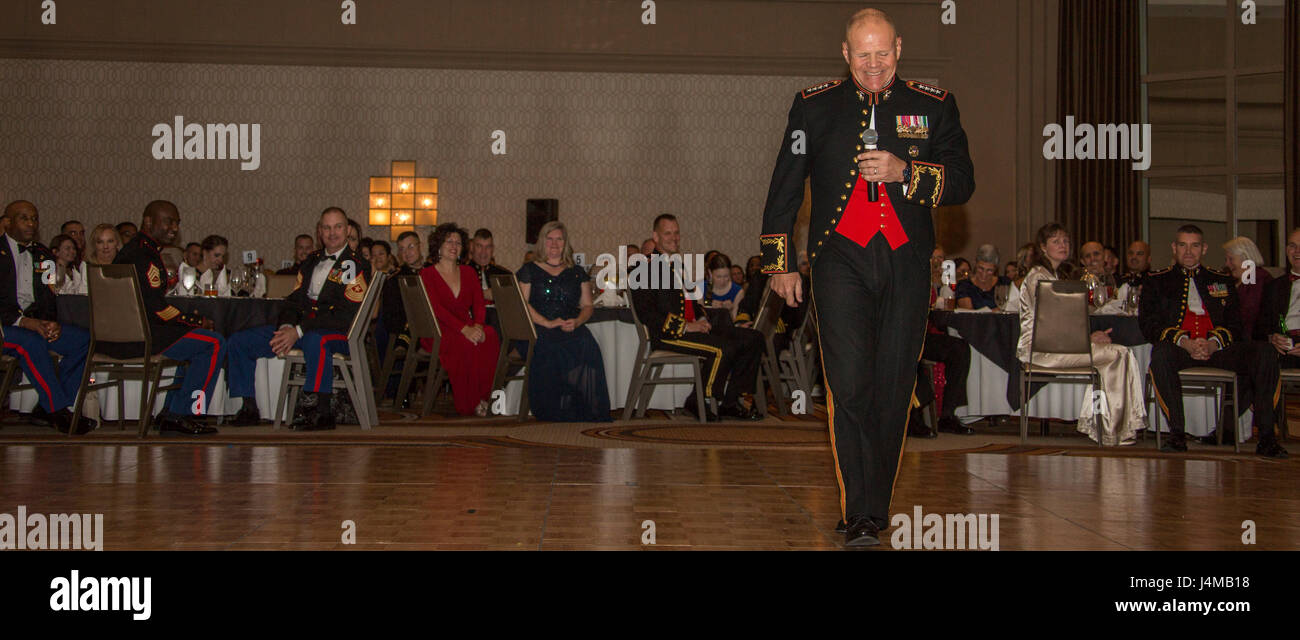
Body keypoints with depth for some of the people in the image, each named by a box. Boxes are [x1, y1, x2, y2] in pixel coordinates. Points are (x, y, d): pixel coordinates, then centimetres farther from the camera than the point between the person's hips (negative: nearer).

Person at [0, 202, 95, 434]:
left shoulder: (43, 255, 16)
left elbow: (50, 297, 14)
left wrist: (51, 323, -8)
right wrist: (24, 321, -24)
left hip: (35, 322, 7)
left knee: (83, 339, -13)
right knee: (32, 342, -37)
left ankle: (47, 407, -9)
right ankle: (59, 412, -29)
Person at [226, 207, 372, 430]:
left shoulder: (356, 266, -4)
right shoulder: (311, 262, 20)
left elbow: (347, 315, -15)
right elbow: (295, 300, 18)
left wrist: (299, 331, -20)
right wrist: (286, 327, -7)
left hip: (338, 333, -7)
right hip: (298, 330, 7)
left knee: (314, 341, -44)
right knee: (239, 341, -3)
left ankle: (321, 412, -35)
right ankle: (249, 408, 1)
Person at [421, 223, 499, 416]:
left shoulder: (468, 272, 19)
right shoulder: (427, 274, 4)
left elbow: (479, 304, 7)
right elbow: (436, 308, -11)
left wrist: (478, 325, -17)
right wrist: (464, 329, -25)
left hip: (468, 329, 4)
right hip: (438, 333, -4)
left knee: (491, 336, -31)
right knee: (465, 343, -36)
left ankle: (482, 397, -28)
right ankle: (467, 403, -29)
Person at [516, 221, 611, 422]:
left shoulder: (577, 273, 23)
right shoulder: (529, 271, 14)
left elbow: (587, 305, 19)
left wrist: (577, 321, -5)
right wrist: (547, 323, -11)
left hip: (573, 331, 1)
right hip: (540, 333, -1)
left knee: (588, 350, -30)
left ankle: (587, 415, -23)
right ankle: (558, 415, -21)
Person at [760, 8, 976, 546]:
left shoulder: (934, 106, 9)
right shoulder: (815, 106, 9)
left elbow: (962, 182, 5)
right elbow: (785, 188, 14)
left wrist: (905, 172, -12)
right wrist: (780, 261, 11)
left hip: (906, 264, 1)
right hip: (841, 259, -1)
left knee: (892, 389, 3)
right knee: (850, 385, -13)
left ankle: (876, 509, 16)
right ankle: (859, 518, -12)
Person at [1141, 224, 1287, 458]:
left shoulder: (1222, 281, 25)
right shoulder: (1156, 281, 19)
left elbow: (1235, 324, 13)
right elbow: (1149, 324, 4)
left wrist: (1213, 343, -10)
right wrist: (1184, 342, -14)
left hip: (1217, 350, 2)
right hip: (1180, 351, -2)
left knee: (1263, 351, -26)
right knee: (1161, 352, -38)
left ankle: (1266, 436, -27)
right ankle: (1177, 434, -33)